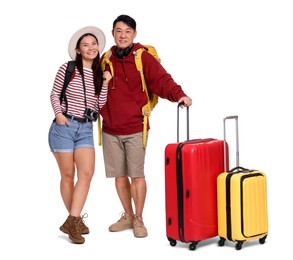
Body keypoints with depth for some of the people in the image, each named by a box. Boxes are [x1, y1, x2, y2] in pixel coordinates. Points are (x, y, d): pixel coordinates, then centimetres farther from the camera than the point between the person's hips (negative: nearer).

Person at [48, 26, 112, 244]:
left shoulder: (100, 74, 8)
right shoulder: (67, 68, -2)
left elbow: (101, 105, 5)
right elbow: (54, 93, 5)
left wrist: (105, 83, -4)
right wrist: (58, 113, -10)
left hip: (86, 129, 3)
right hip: (64, 126, -3)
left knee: (87, 173, -13)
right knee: (68, 174, 2)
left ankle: (72, 222, -10)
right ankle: (75, 220, 15)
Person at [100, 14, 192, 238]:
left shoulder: (144, 57, -5)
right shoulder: (106, 59, 9)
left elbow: (161, 80, -16)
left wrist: (179, 95, -31)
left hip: (135, 129, -4)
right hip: (110, 129, 4)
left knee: (137, 175, -1)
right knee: (119, 175, 11)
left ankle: (139, 220, 16)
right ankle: (128, 216, 28)